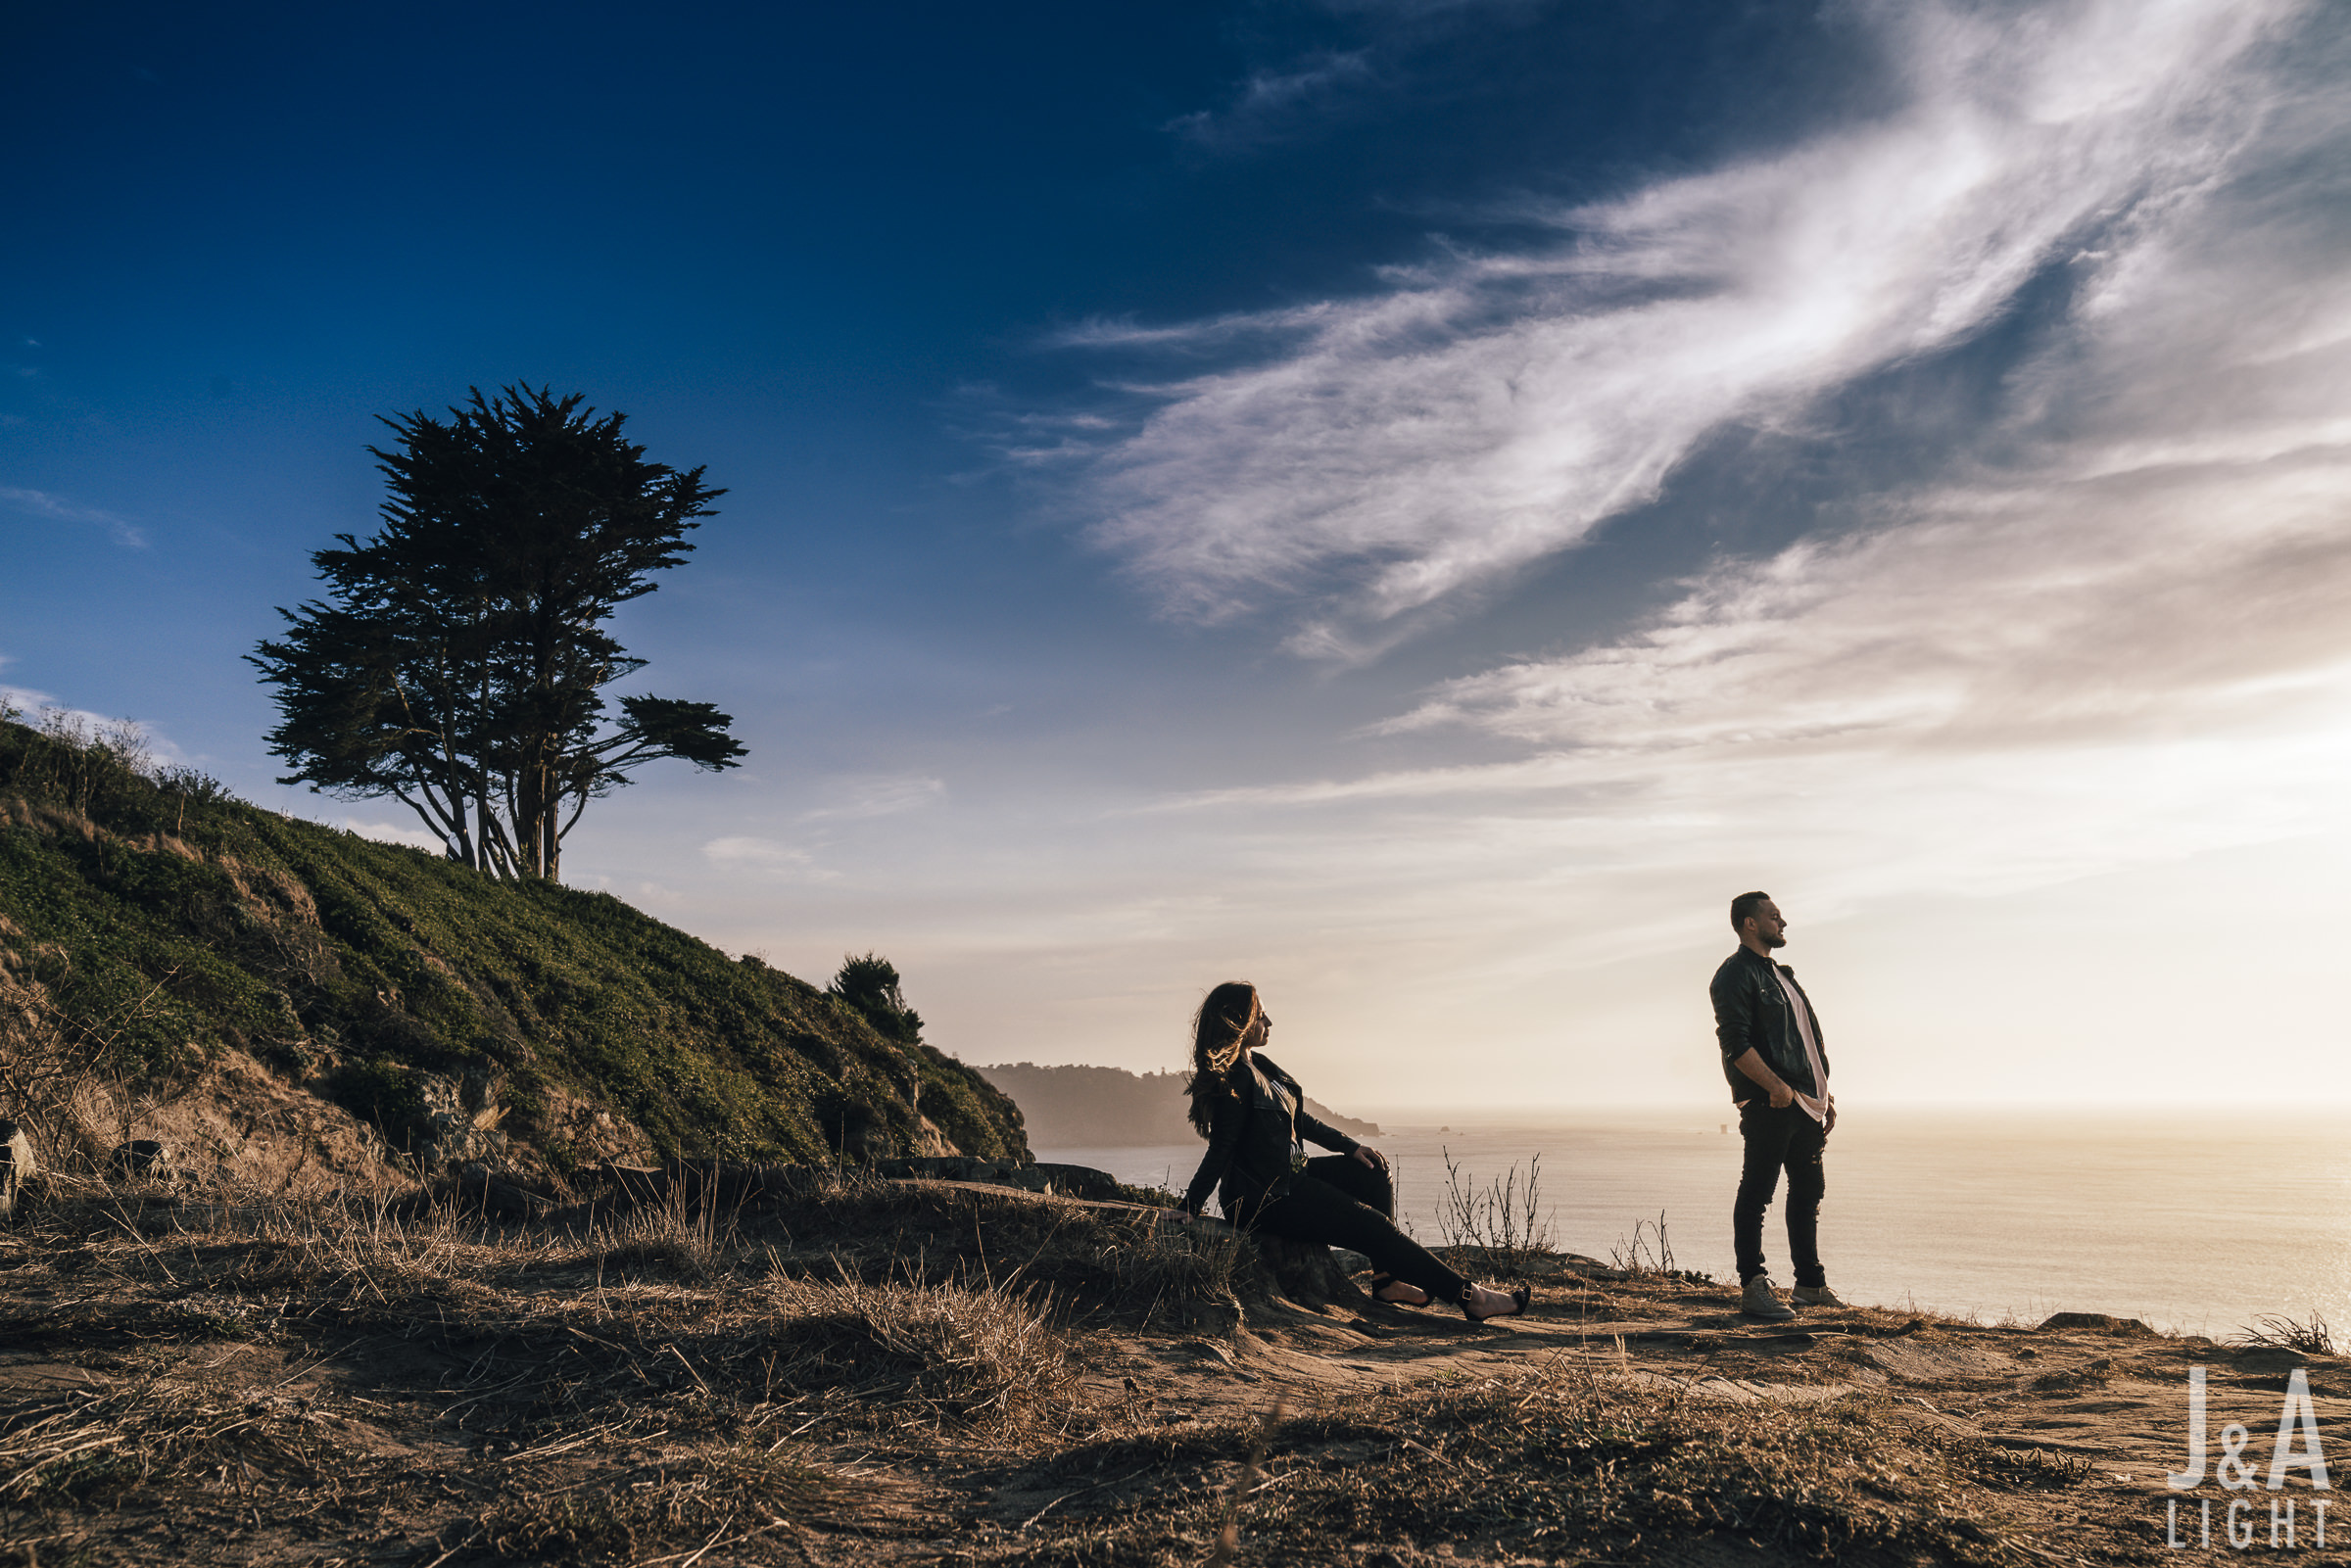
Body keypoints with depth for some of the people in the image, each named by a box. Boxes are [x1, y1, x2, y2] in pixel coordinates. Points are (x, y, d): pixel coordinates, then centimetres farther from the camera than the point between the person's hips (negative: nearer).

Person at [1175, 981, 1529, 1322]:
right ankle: (1469, 1297, -2)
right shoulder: (1233, 1080, -21)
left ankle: (1386, 1279, 7)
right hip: (1267, 1199, -10)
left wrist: (1351, 1147, 16)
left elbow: (1298, 1118, 19)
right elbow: (1220, 1150, -22)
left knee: (1374, 1174, 10)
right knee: (1373, 1227, -9)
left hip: (1290, 1176, 10)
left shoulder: (1255, 1064, 10)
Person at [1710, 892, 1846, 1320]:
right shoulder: (1735, 975, -8)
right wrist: (1776, 1087, -24)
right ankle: (1753, 1288, -3)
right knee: (1756, 1193, -6)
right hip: (1768, 1104, -10)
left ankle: (1810, 1285, 24)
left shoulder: (1780, 975, 23)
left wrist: (1824, 1095, 20)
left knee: (1808, 1190, 14)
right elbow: (1735, 1044, -18)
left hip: (1805, 1103, 10)